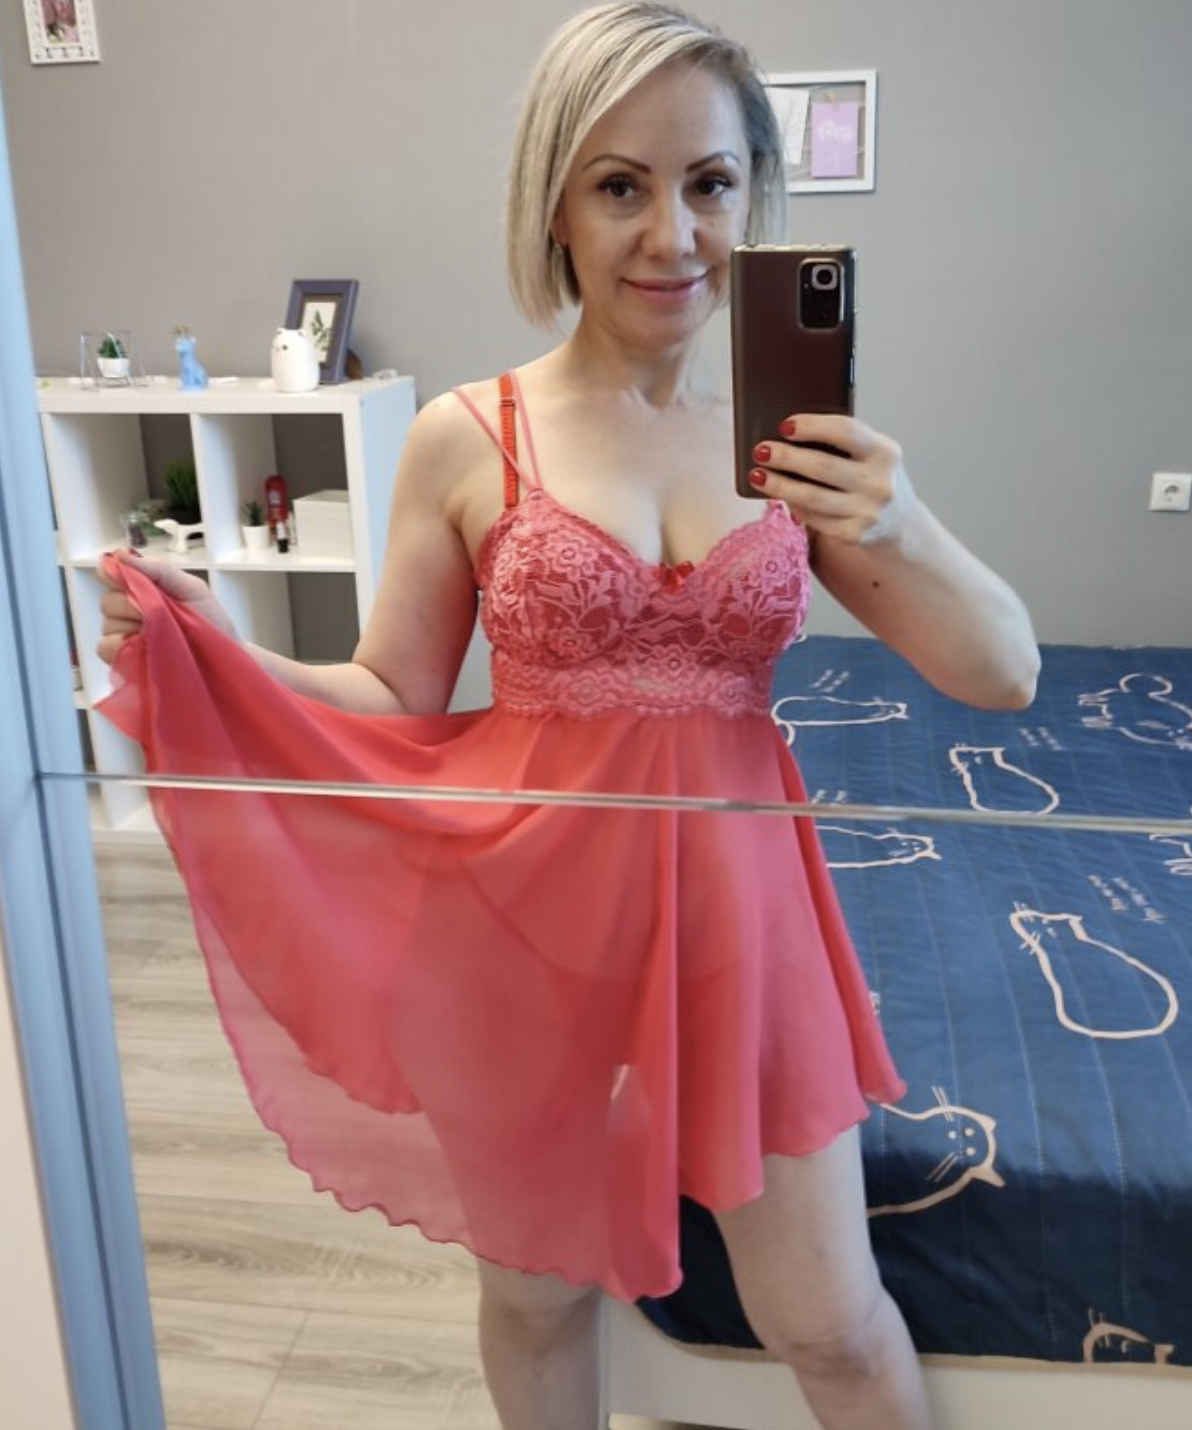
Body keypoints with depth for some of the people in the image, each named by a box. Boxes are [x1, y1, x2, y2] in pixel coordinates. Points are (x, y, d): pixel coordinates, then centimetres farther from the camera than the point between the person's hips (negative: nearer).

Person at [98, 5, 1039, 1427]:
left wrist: (898, 532, -21)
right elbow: (397, 712, -1)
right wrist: (211, 653, -17)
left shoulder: (796, 439, -2)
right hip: (527, 918, 0)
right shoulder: (467, 439, -7)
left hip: (733, 907, 1)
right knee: (539, 1294, 21)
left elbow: (1005, 675, -2)